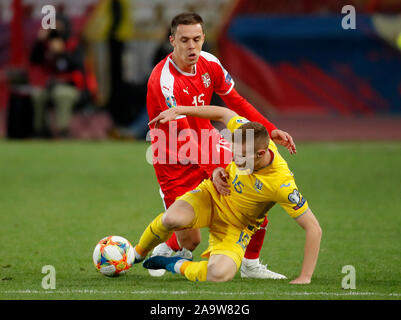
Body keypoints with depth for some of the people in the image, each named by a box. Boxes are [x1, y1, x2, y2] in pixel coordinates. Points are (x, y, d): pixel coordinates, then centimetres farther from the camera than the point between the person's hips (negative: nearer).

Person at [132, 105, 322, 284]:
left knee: (220, 274, -33)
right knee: (172, 218, -32)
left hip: (236, 226, -3)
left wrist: (305, 277, -27)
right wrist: (178, 110, 1)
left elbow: (313, 229, -27)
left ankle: (178, 266, -1)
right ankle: (138, 252, 0)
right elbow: (222, 114, 0)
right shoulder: (248, 134, -23)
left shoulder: (282, 184, -33)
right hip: (213, 195, 3)